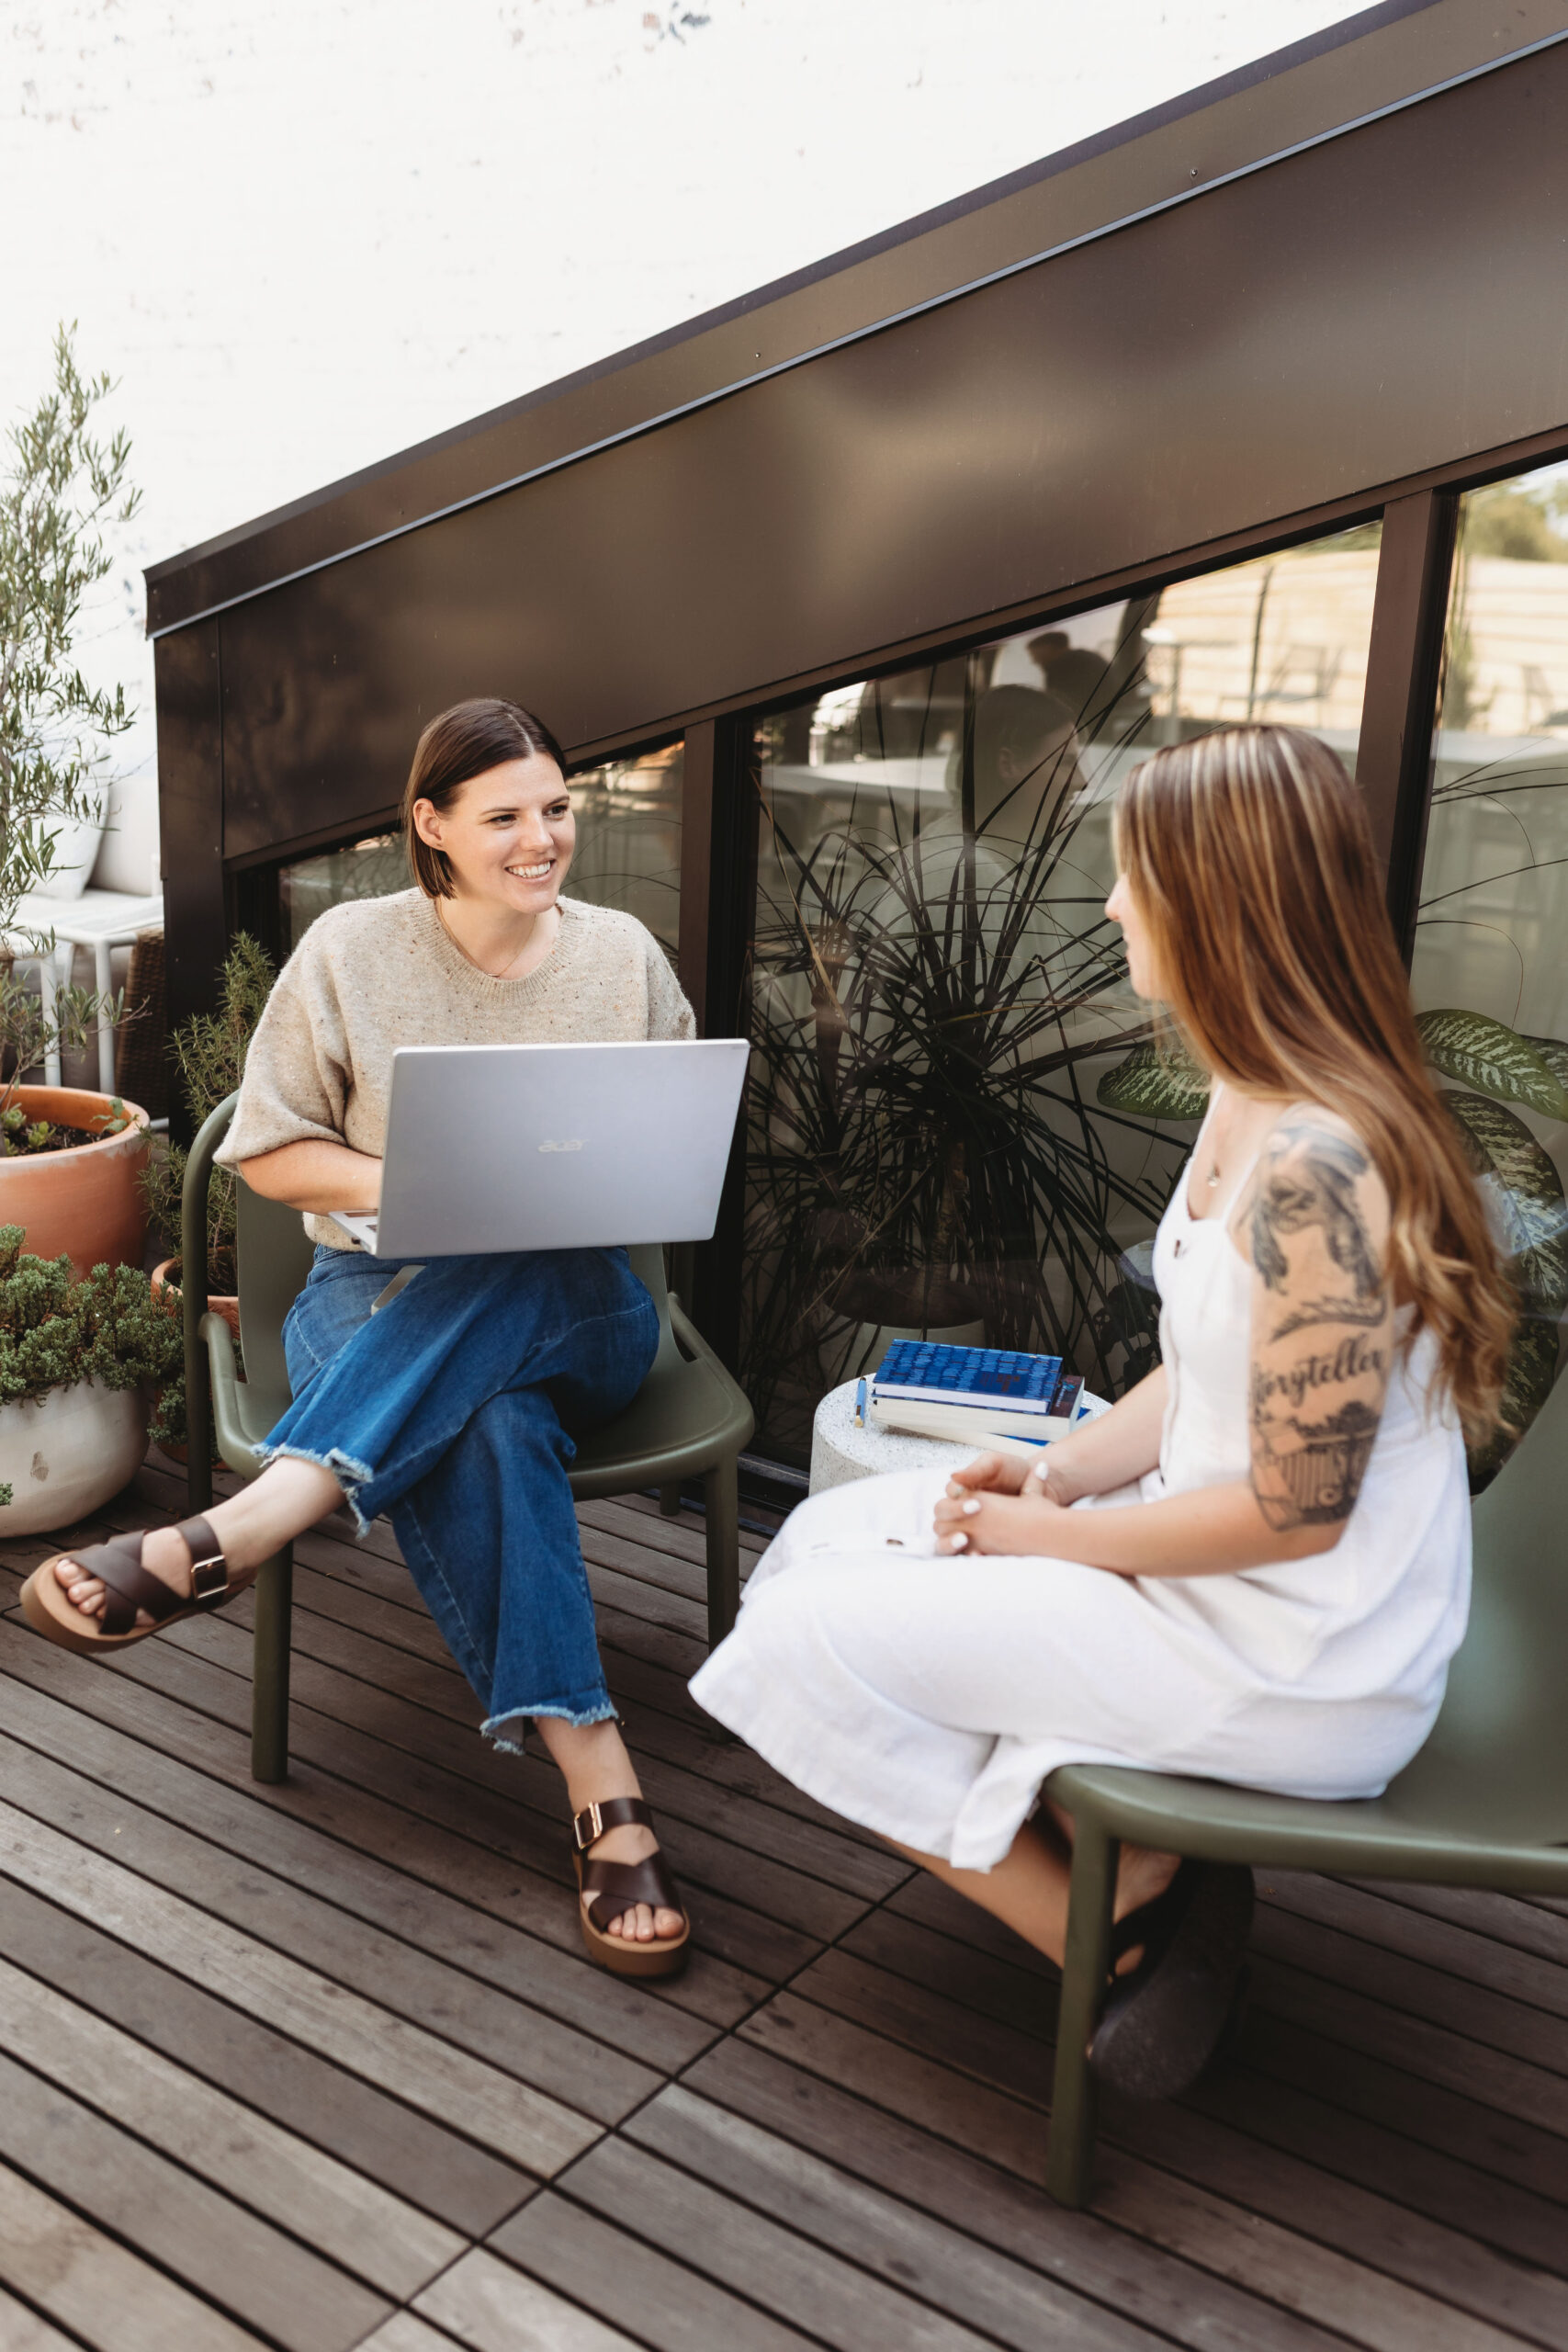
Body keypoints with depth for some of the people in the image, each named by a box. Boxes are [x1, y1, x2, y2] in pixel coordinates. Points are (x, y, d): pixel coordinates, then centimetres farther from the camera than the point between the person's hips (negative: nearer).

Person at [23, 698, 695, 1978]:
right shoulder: (352, 950, 0)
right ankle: (605, 1797, -38)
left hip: (574, 1307, 2)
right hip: (380, 1292, -1)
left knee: (504, 1288, -38)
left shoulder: (623, 953, 5)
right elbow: (272, 1150, 3)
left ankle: (211, 1543, -40)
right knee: (485, 1429, -37)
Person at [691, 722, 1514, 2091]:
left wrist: (1048, 1535, -13)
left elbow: (1295, 1508, -24)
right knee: (830, 1538, 10)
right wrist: (1068, 1469, -1)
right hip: (1215, 1564, 10)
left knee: (808, 1645, -8)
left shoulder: (1314, 1166, -28)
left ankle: (1113, 1934, 7)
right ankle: (1133, 1862, 8)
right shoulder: (1253, 1108, 3)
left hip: (1298, 1669, -10)